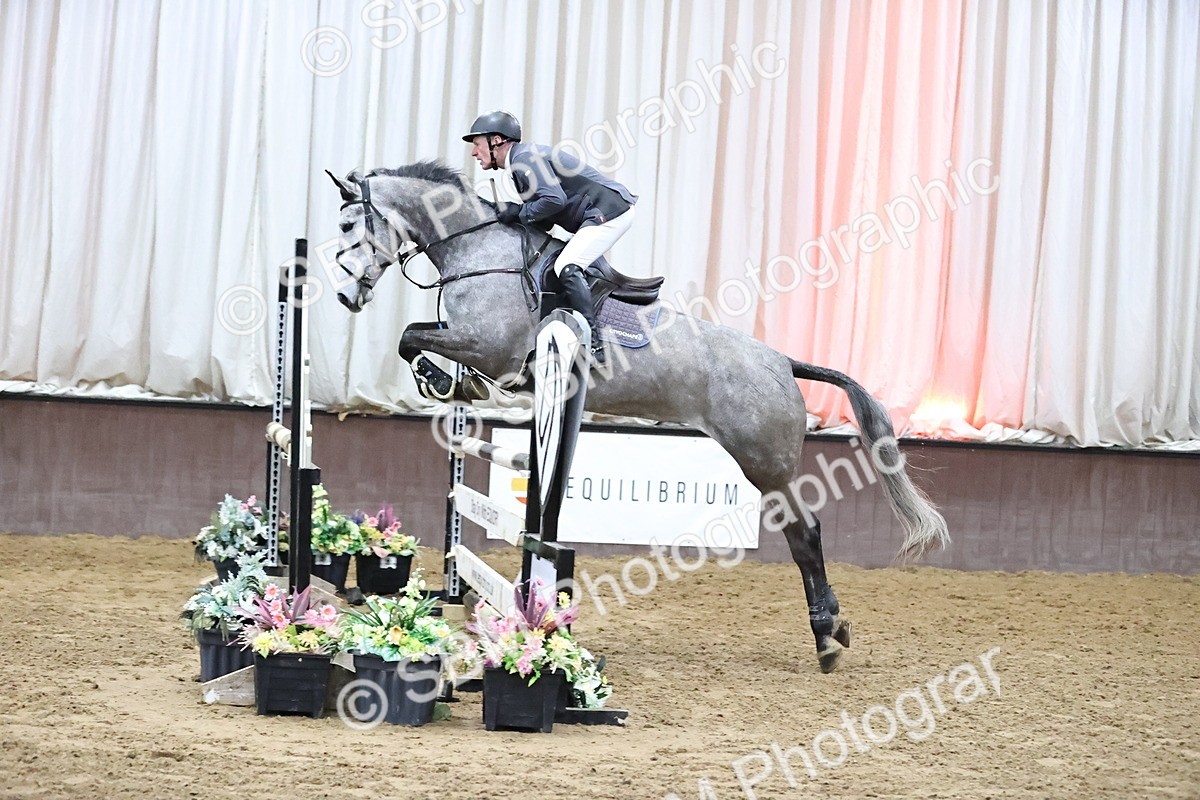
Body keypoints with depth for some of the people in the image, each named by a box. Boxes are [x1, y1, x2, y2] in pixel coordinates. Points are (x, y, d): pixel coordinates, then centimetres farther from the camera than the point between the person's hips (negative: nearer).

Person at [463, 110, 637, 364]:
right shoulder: (523, 159, 19)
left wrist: (519, 213, -12)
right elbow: (546, 220, 19)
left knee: (567, 268, -21)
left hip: (609, 210, -11)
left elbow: (555, 199, -25)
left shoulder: (525, 156, -13)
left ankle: (594, 345, -27)